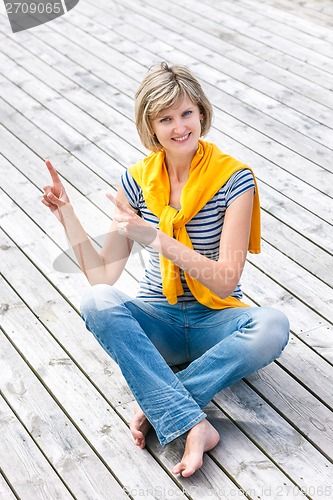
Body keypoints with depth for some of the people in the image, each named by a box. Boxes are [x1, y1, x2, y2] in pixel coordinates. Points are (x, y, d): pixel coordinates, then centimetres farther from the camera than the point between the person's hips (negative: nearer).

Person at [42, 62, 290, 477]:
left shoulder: (234, 179, -13)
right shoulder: (138, 180, -4)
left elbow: (225, 282, -20)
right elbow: (103, 275, -5)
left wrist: (157, 238, -28)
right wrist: (67, 216, -15)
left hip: (215, 322, -1)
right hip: (157, 324, 2)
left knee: (272, 327, -32)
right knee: (96, 302, -28)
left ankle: (155, 403, -21)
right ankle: (193, 425, -30)